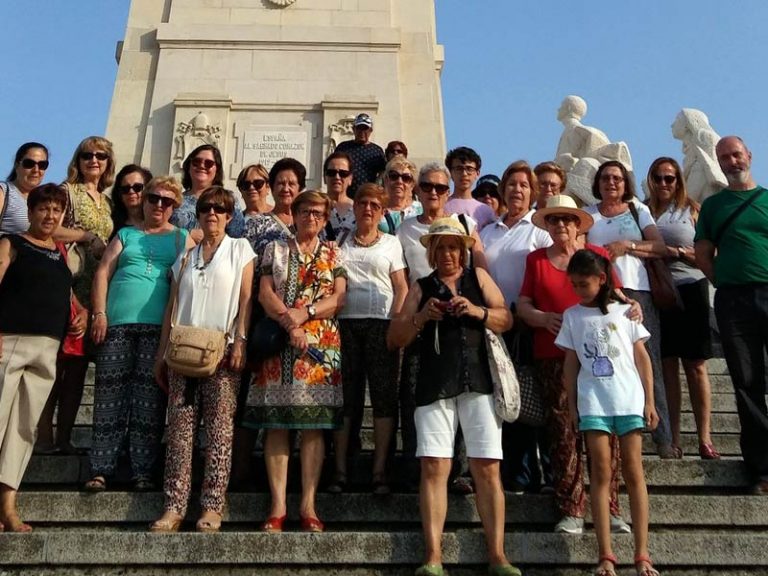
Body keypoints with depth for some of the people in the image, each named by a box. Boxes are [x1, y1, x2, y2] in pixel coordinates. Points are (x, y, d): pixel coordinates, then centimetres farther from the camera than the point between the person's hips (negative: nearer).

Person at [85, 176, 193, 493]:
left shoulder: (182, 238, 15)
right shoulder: (125, 235, 19)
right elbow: (103, 273, 11)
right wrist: (99, 313, -1)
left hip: (158, 326, -1)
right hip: (116, 323, 1)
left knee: (149, 400, -3)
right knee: (109, 395, -1)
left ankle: (143, 472, -1)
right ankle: (100, 470, 2)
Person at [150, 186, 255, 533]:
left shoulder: (240, 249, 11)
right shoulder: (185, 256, 20)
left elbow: (245, 299, 1)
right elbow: (172, 306, 17)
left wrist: (240, 341, -11)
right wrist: (162, 353, 11)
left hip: (222, 349, -3)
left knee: (219, 428, -6)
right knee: (179, 428, -1)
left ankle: (212, 506, -3)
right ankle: (175, 506, 1)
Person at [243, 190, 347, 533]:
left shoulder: (333, 253, 15)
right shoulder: (275, 250, 15)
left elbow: (339, 297, 3)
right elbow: (265, 293, 2)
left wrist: (305, 313, -12)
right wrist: (290, 324, -12)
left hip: (321, 346, 0)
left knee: (314, 425, -3)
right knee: (276, 423, -4)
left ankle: (308, 505, 0)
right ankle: (278, 505, -2)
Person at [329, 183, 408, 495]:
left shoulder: (391, 243, 12)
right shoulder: (340, 242, 16)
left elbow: (402, 288, 5)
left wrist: (396, 322, -7)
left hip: (381, 323, -1)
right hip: (346, 322, 1)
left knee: (384, 395, -4)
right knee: (345, 395, 0)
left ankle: (380, 471, 0)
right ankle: (340, 469, 4)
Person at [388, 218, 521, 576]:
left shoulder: (479, 278, 16)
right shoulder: (421, 287, 16)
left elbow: (506, 320, 7)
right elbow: (395, 338, 11)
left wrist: (476, 311, -11)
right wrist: (421, 317, -7)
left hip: (478, 382, 0)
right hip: (434, 385, 0)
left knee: (487, 469, -3)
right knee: (434, 468, -6)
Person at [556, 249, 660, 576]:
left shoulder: (624, 311, 7)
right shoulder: (572, 316, 9)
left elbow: (642, 357, 7)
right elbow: (570, 363, 10)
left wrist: (649, 401, 2)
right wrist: (572, 405, 5)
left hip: (629, 399, 0)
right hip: (592, 401, 1)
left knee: (633, 470, 0)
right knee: (601, 471, -2)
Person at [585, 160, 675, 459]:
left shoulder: (639, 210, 17)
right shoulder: (587, 214, 18)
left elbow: (660, 248, 7)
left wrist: (627, 246, -5)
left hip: (636, 291, 0)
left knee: (648, 362, -5)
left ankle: (663, 438, -3)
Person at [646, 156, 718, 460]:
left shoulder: (691, 210, 5)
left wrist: (677, 252, -13)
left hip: (689, 290, -1)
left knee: (695, 366, 0)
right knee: (667, 365, 4)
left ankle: (705, 438, 3)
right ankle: (672, 439, 9)